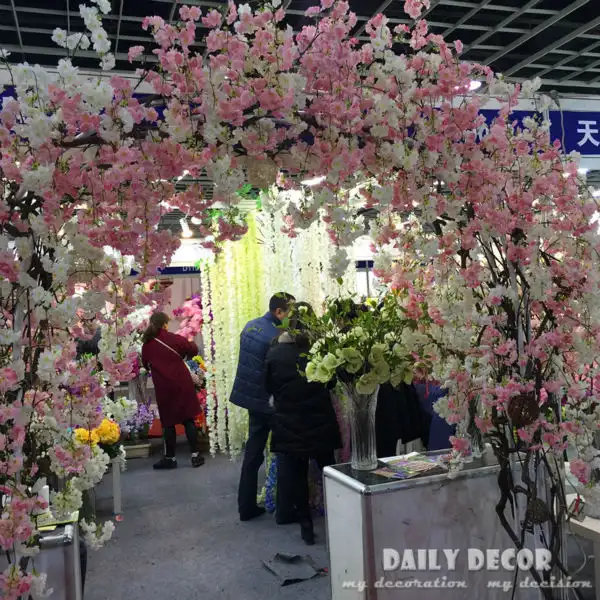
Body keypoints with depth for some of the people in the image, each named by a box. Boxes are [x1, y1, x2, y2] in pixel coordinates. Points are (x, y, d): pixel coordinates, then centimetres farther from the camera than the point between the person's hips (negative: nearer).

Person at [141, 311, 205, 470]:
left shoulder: (147, 345, 0)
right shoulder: (174, 338, -8)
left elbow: (146, 365, 12)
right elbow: (193, 350, 0)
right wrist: (181, 355, 21)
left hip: (163, 388, 1)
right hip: (182, 384, -1)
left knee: (168, 422, 10)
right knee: (188, 419, 7)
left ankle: (170, 458, 13)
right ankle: (195, 455, 9)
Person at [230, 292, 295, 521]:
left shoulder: (250, 326, 4)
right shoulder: (276, 336, -22)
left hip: (250, 396, 7)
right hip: (268, 400, -7)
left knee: (253, 451, 15)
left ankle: (246, 506, 20)